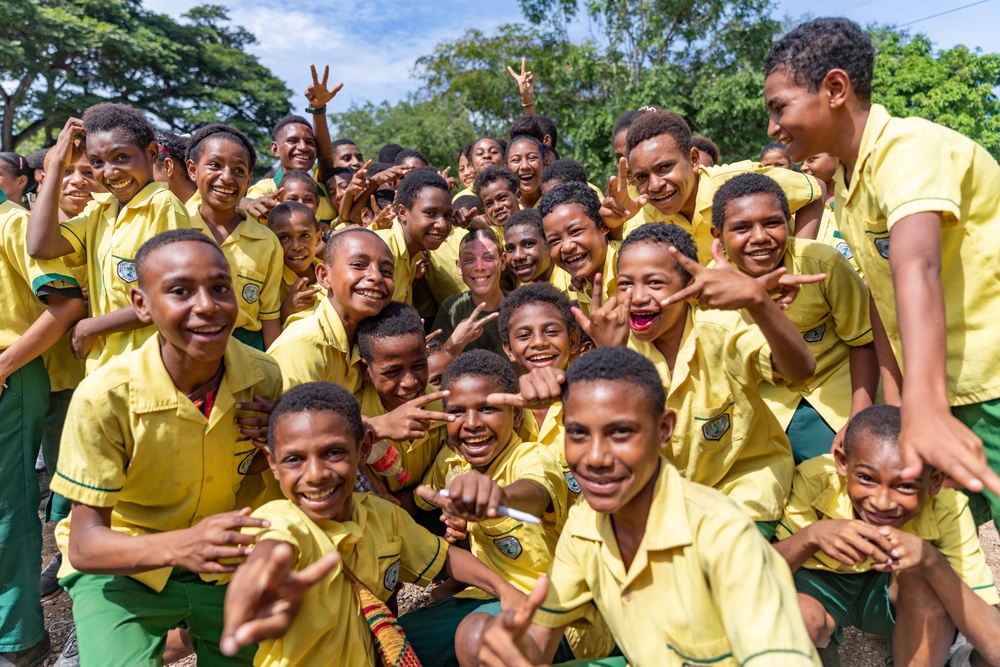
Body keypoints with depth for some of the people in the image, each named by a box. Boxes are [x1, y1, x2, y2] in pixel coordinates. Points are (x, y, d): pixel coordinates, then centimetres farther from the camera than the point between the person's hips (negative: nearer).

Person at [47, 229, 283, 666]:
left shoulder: (263, 377, -16)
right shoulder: (105, 397, -25)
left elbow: (250, 483, 1)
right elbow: (84, 545, -22)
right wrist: (179, 545, -41)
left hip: (222, 565, 3)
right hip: (119, 569, -3)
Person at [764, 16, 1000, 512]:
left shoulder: (908, 148, -19)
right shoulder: (847, 183, 8)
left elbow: (916, 268, -36)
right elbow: (882, 294, 7)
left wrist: (925, 407, -49)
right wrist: (894, 403, 0)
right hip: (950, 390, 8)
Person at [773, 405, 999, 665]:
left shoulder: (948, 510, -25)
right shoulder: (815, 480, -29)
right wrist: (811, 535, -44)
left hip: (898, 595, 1)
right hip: (822, 583, 0)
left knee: (925, 576, -31)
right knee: (801, 617, -33)